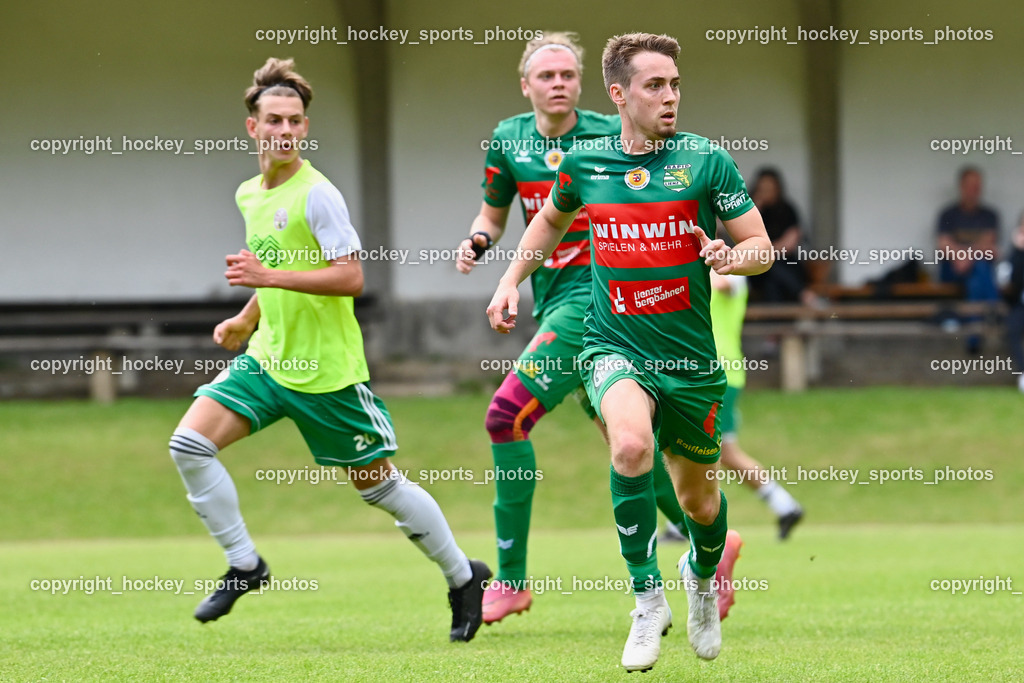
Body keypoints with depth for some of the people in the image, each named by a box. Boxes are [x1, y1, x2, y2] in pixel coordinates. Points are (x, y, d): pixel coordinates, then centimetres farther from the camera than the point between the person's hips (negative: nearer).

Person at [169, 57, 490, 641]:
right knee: (190, 443, -11)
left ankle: (464, 576, 21)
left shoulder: (317, 195, -15)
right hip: (268, 358, 7)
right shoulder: (249, 195, 10)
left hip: (327, 370, -7)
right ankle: (244, 566, 1)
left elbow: (350, 278, -22)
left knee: (379, 485, 3)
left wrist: (272, 276, -27)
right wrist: (246, 321, 15)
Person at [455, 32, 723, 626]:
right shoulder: (509, 139, 7)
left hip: (594, 295, -7)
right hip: (553, 302, 7)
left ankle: (512, 577, -11)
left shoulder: (610, 136, -9)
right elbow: (494, 212, 20)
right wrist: (479, 240, -1)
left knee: (508, 414, -16)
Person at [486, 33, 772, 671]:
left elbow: (763, 247, -4)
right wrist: (512, 278, 14)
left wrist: (732, 256, -25)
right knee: (632, 444, -32)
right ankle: (648, 596, -17)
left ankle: (702, 573, 50)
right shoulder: (584, 162, 0)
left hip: (691, 358, 1)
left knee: (700, 502, 13)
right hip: (614, 348, -1)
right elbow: (552, 218, 23)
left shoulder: (707, 160, -7)